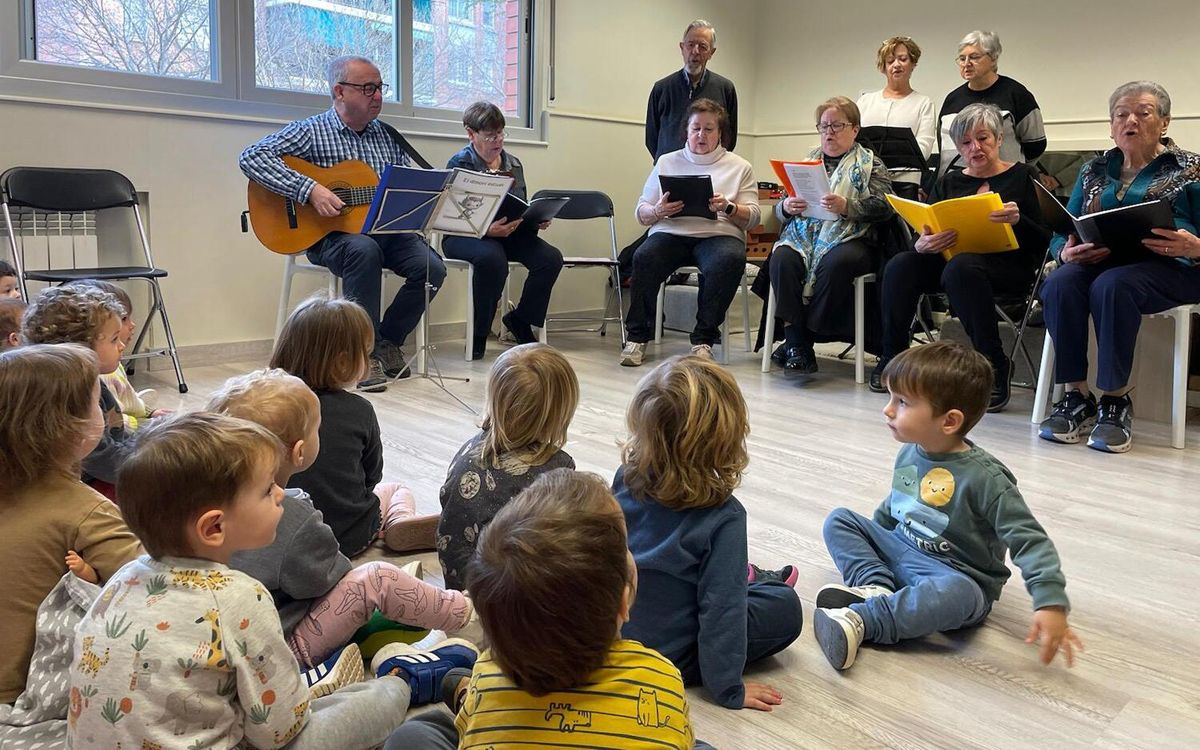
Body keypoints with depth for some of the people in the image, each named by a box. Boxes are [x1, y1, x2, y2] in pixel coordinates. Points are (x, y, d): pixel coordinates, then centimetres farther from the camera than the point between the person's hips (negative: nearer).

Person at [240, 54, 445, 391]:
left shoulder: (388, 136, 16)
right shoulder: (311, 131, -1)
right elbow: (251, 157, -12)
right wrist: (309, 190, -23)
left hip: (385, 229, 5)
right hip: (328, 234, -5)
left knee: (432, 268, -20)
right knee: (364, 250, -38)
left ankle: (387, 341, 4)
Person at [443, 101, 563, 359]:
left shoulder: (513, 163, 15)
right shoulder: (460, 164, -4)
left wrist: (537, 219, -4)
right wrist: (487, 230, -30)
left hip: (510, 231, 6)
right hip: (465, 235, -6)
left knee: (551, 258, -19)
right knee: (493, 259, -39)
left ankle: (520, 319, 6)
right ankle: (478, 335, -16)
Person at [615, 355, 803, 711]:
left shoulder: (625, 479, -13)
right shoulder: (724, 517, -26)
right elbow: (721, 609, -23)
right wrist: (728, 688, -11)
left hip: (613, 638, 6)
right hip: (669, 660, -5)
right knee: (786, 606, 9)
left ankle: (747, 580, 48)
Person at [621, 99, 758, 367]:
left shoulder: (739, 167, 17)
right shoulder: (667, 162, 19)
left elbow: (752, 217, 10)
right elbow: (641, 213, 14)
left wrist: (728, 208, -12)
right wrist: (658, 211, -10)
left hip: (719, 234, -1)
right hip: (671, 233, 1)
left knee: (731, 260, -36)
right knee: (644, 257, -32)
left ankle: (703, 339, -24)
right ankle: (637, 335, -19)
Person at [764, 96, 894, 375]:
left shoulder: (869, 164, 13)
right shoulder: (808, 161, 24)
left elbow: (884, 206, -3)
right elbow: (779, 210, 20)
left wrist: (846, 206, -19)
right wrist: (786, 207, -4)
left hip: (849, 238, -3)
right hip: (804, 236, 3)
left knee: (836, 263, -36)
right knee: (781, 259, -29)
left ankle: (803, 338, -23)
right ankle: (796, 344, -28)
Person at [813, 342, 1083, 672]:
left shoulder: (984, 478, -21)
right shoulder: (909, 453, 1)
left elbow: (1030, 541, -23)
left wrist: (1051, 604, -33)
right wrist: (865, 544, 26)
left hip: (956, 575, -7)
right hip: (898, 550, 7)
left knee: (958, 594, -41)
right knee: (839, 519, -2)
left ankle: (861, 620, -41)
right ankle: (877, 588, -21)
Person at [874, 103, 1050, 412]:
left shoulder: (1023, 176, 8)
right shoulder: (949, 182, 19)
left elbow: (1044, 240, -1)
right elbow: (923, 234, 6)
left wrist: (1018, 220, -22)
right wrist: (923, 245, -18)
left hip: (1008, 263, -4)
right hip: (951, 257, 4)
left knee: (961, 268, -37)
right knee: (900, 266, -24)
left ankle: (995, 366, -28)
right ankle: (891, 358, -12)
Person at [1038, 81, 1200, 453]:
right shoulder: (1094, 170, 20)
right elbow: (1060, 236, 13)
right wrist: (1067, 252, -11)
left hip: (1166, 268, -3)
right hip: (1098, 262, 3)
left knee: (1111, 285, -37)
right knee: (1060, 283, -31)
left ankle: (1116, 401, -26)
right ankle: (1076, 395, -25)